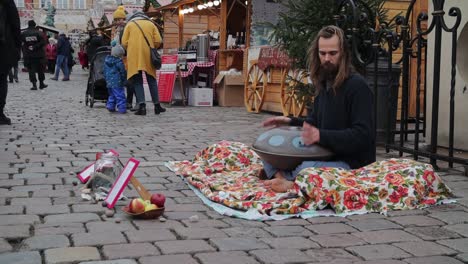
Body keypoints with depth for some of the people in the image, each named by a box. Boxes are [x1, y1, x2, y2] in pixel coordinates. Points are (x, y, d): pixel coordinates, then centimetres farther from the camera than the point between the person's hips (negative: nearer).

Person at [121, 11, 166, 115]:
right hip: (148, 56, 2)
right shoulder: (151, 24, 13)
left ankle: (141, 106, -11)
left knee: (137, 82, 2)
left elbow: (124, 43, 2)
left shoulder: (129, 24, 9)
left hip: (134, 56, -2)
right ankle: (157, 106, 14)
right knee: (152, 80, 12)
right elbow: (158, 41, 3)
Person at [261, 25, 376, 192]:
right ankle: (285, 181, -27)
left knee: (307, 170, -40)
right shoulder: (324, 84, 14)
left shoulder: (357, 86, -14)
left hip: (351, 163, -9)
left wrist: (321, 136, -32)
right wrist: (290, 122, 11)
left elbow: (362, 135, -22)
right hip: (325, 156, 9)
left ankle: (291, 184, -10)